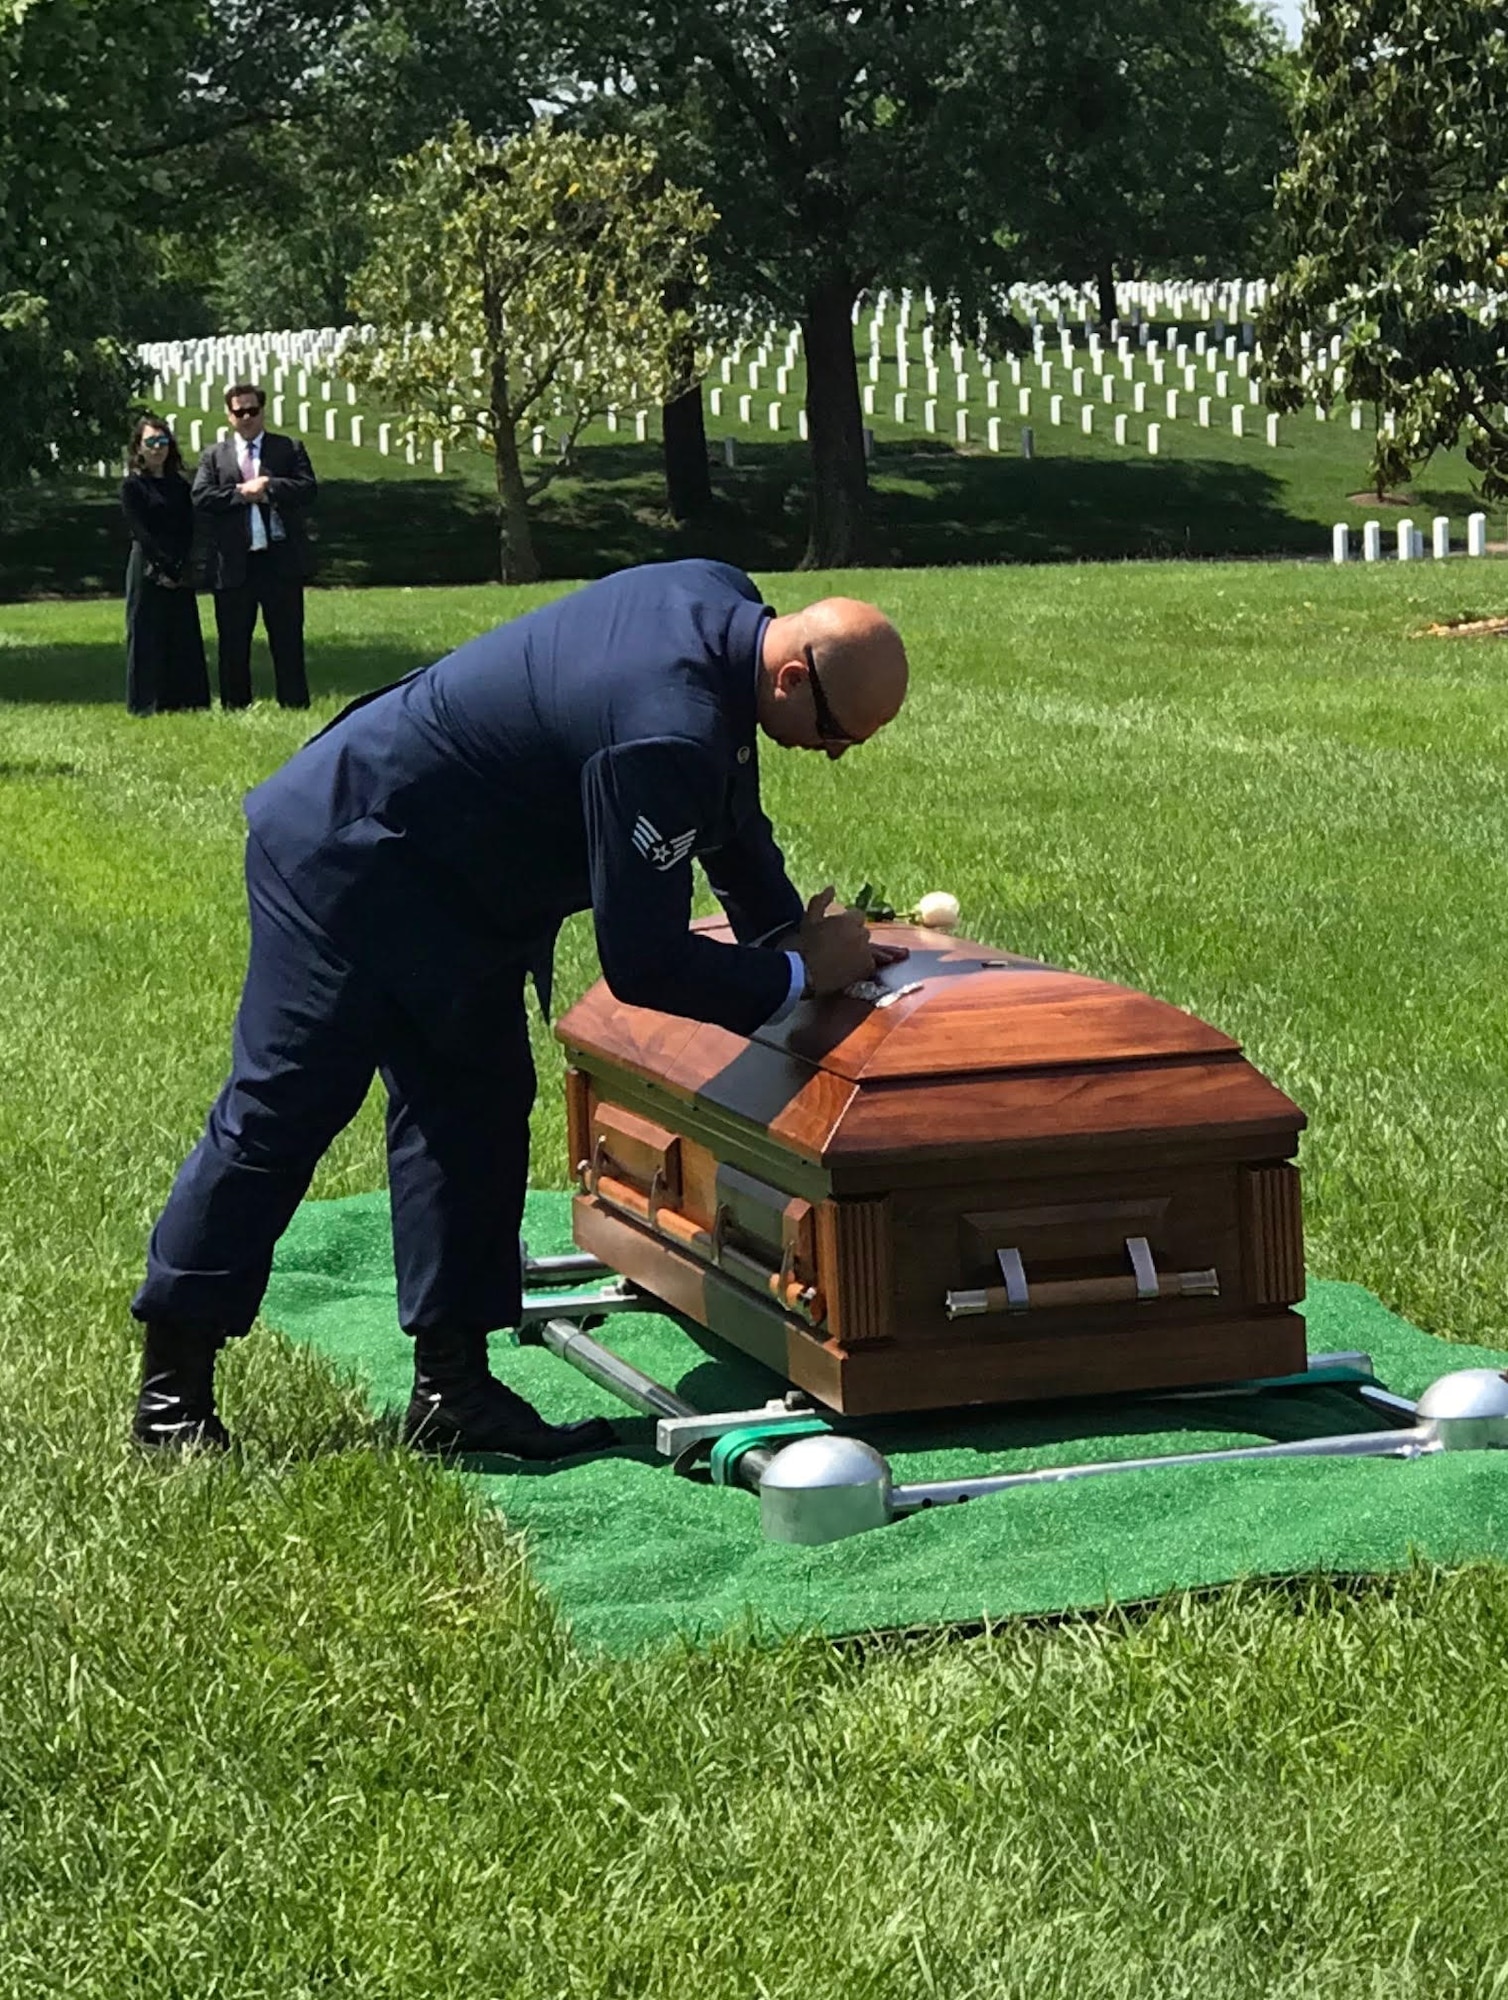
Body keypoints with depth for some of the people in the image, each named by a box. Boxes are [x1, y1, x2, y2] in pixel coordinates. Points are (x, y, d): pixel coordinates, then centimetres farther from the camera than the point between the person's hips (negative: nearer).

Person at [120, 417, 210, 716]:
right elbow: (140, 531, -8)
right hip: (147, 571, -5)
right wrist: (163, 566, -14)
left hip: (180, 574, 5)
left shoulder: (179, 486, 13)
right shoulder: (132, 486, 0)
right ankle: (148, 704, 0)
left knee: (184, 636, 4)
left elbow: (188, 530, 7)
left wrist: (179, 568, -7)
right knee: (147, 636, -3)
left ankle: (187, 701, 9)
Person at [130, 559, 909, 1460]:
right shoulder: (664, 736, -34)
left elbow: (731, 819, 14)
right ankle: (174, 1387, 6)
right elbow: (643, 965, -27)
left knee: (470, 1111, 9)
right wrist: (799, 974, -16)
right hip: (344, 861, -11)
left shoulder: (722, 601, -5)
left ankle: (452, 1385, 13)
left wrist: (795, 931, 8)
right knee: (279, 1116, -4)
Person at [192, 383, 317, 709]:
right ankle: (234, 708, 12)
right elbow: (201, 498, -2)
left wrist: (269, 486, -13)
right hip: (234, 564, 1)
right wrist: (242, 494, -10)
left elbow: (308, 489, -4)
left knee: (288, 641, 2)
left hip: (281, 560, -1)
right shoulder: (214, 456, 12)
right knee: (233, 645, 5)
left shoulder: (290, 449, 9)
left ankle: (295, 706, 6)